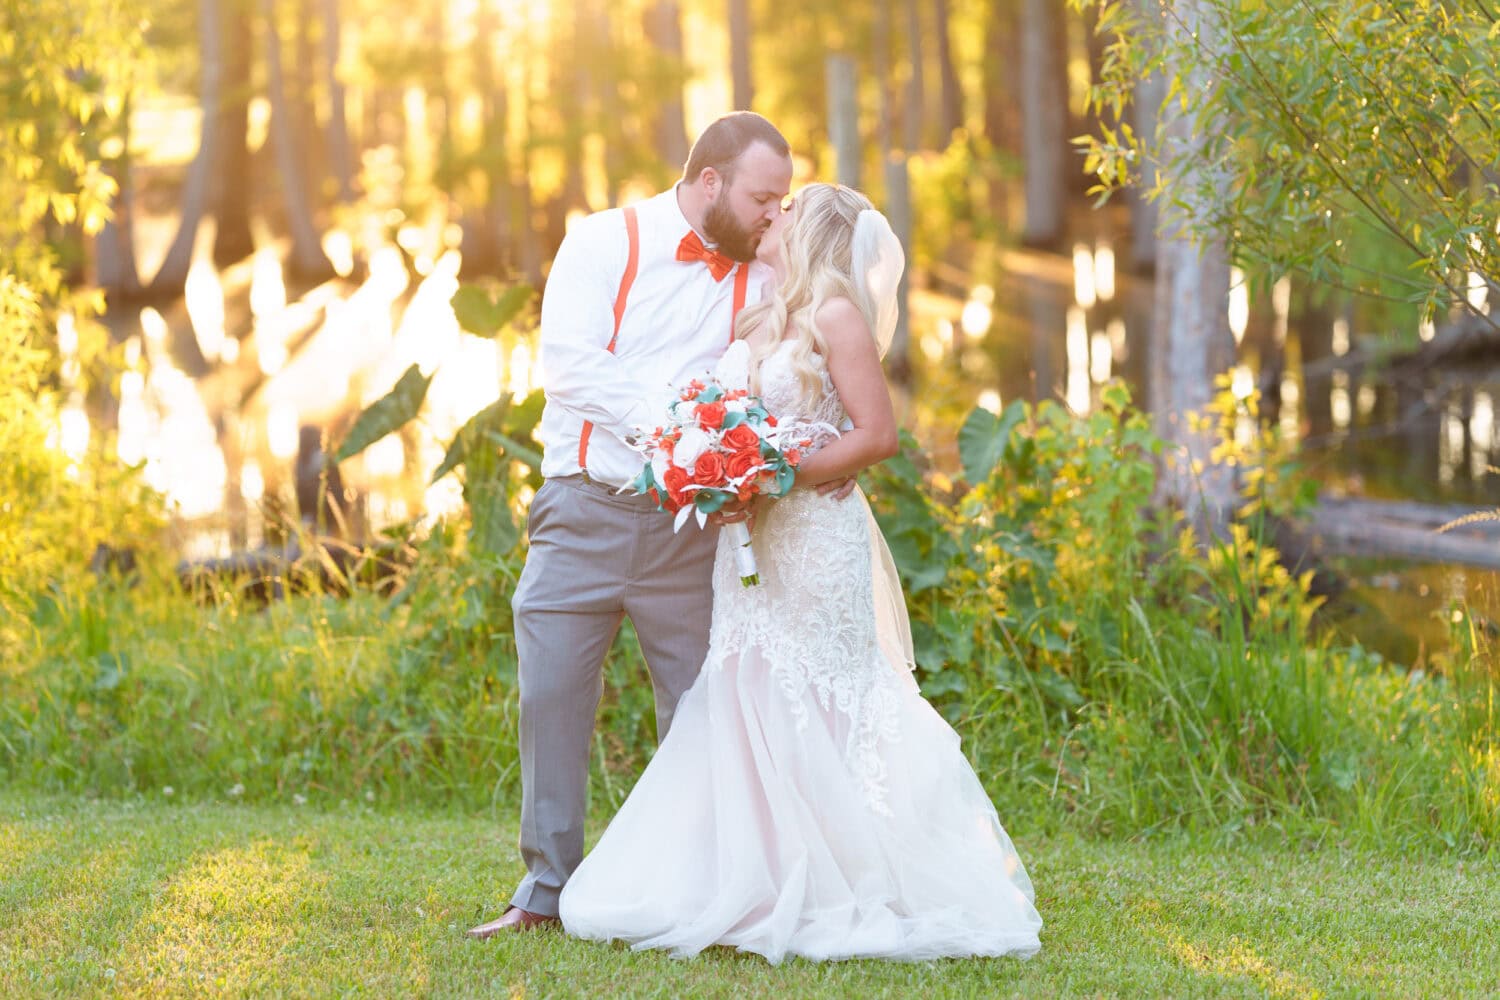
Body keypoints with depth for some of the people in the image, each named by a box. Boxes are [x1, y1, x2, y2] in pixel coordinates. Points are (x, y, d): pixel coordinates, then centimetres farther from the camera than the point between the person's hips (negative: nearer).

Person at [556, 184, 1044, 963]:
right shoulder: (760, 320, 15)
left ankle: (842, 894, 2)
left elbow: (876, 435, -13)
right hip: (753, 545, 7)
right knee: (746, 713, 3)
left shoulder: (836, 316, -7)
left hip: (817, 540, -7)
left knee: (814, 714, -6)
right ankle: (771, 892, 8)